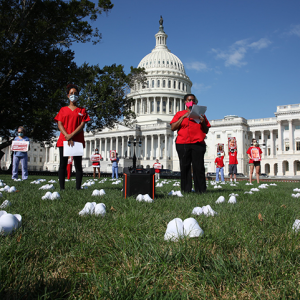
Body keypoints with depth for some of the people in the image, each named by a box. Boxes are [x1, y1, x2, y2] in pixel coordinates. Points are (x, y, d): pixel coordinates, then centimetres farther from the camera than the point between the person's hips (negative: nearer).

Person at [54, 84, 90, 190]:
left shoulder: (82, 110, 12)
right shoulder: (63, 110, 15)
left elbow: (82, 125, 1)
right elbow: (59, 124, 5)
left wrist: (72, 135, -14)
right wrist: (67, 136, -12)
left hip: (78, 140, -1)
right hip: (63, 140, 1)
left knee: (78, 165, -3)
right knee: (63, 165, -1)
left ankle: (78, 188, -1)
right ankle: (62, 188, 2)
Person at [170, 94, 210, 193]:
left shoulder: (200, 114, 20)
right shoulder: (179, 114, 17)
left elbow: (206, 131, 18)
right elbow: (173, 128, 3)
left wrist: (203, 122, -3)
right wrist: (183, 117, -4)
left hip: (198, 144, 0)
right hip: (183, 144, 0)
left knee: (199, 167, -5)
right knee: (185, 167, -2)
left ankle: (200, 190, -2)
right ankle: (186, 190, 4)